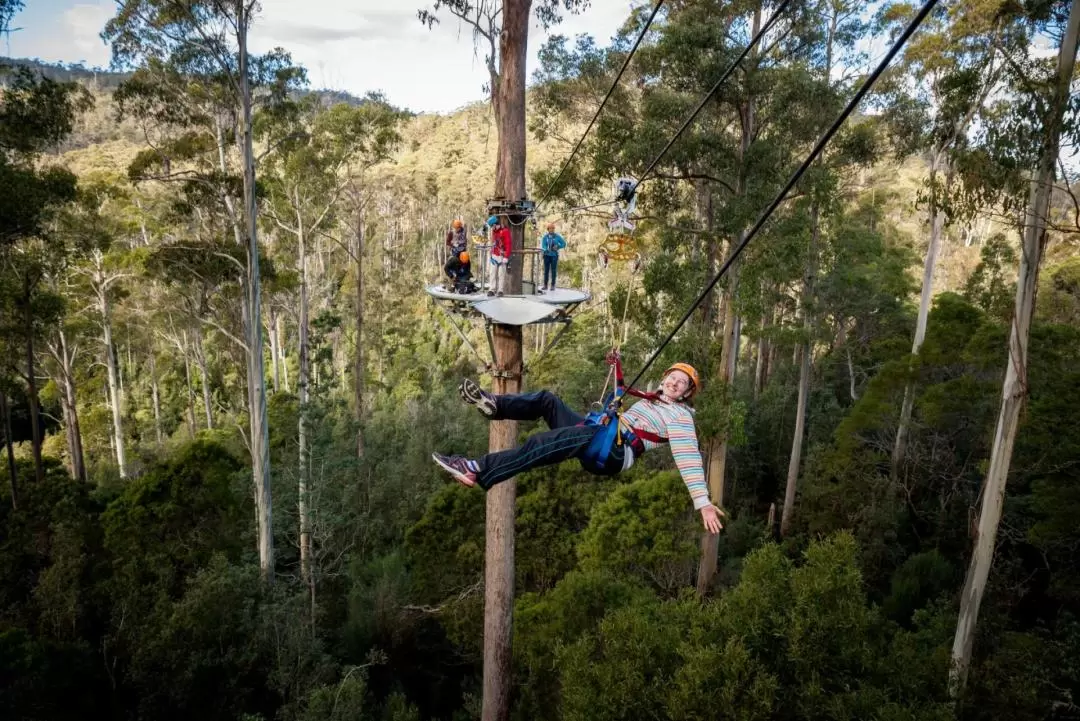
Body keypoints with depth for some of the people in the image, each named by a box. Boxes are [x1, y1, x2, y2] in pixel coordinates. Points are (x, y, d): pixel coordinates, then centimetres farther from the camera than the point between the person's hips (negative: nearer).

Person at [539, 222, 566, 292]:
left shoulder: (557, 236, 0)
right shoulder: (545, 237, 2)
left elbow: (564, 244, 5)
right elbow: (543, 246, -6)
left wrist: (557, 247, -11)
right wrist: (546, 249, -27)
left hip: (554, 255, -1)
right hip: (547, 255, 1)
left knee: (553, 271, -1)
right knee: (546, 270, 3)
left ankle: (552, 285, 4)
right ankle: (545, 285, 8)